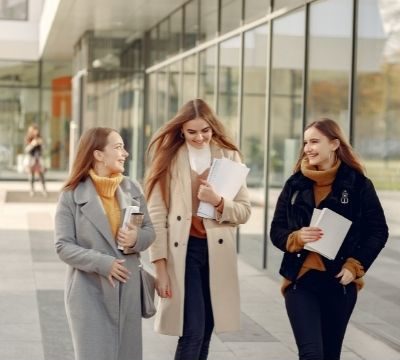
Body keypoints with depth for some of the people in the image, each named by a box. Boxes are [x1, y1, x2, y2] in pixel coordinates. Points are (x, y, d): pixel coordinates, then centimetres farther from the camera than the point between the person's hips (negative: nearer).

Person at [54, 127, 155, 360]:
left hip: (128, 288, 4)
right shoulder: (72, 196, -6)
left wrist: (137, 239, -13)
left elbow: (150, 231, 10)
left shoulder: (132, 189, 5)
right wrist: (102, 263, -20)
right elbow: (64, 246, -9)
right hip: (90, 291, -4)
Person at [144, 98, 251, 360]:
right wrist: (160, 266, -10)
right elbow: (157, 215, -4)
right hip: (183, 250, -3)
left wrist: (218, 202, -17)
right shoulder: (169, 158, -1)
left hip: (217, 251, 3)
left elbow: (245, 211, 4)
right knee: (192, 331, -9)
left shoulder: (229, 156, 5)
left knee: (205, 331, 10)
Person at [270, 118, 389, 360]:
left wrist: (355, 266, -10)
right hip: (301, 281, 1)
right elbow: (276, 231, 5)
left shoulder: (358, 184, -3)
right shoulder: (295, 184, 3)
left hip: (339, 283, 0)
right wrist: (296, 238, -17)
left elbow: (378, 232, 1)